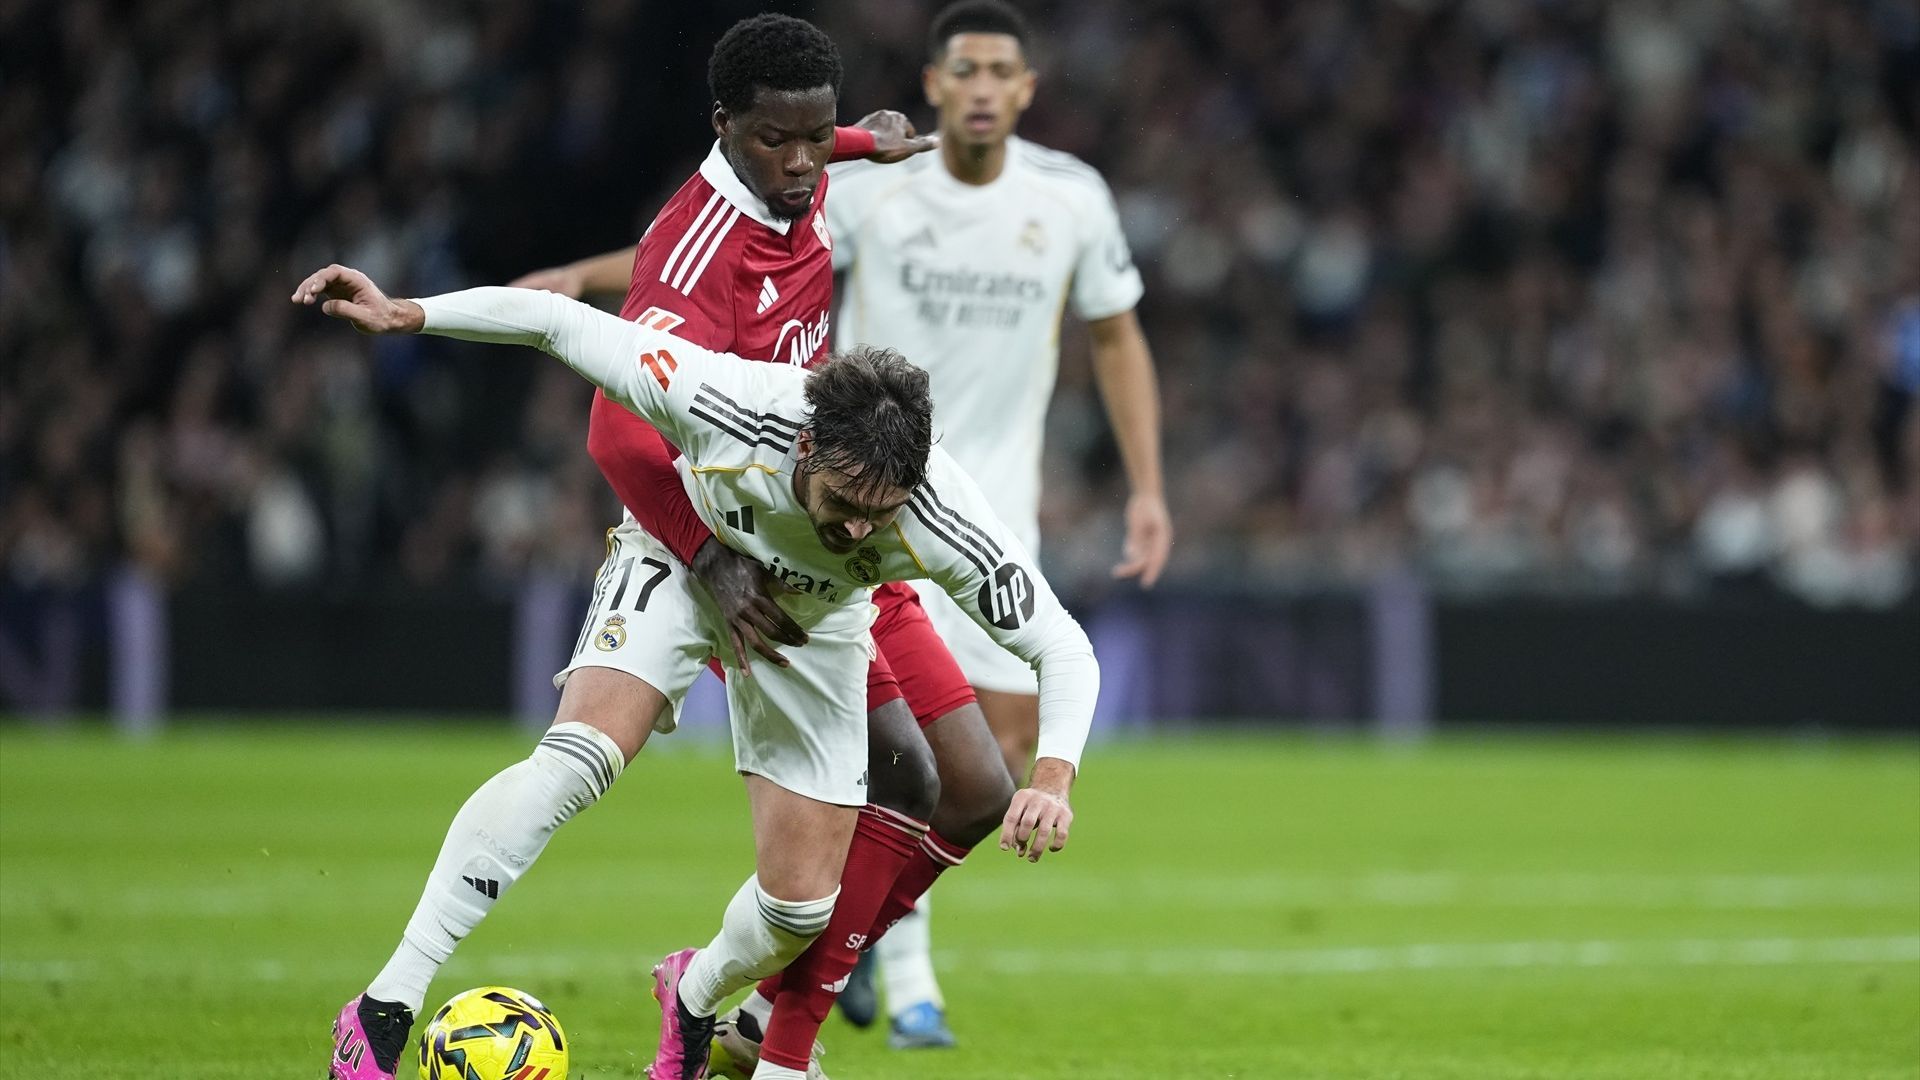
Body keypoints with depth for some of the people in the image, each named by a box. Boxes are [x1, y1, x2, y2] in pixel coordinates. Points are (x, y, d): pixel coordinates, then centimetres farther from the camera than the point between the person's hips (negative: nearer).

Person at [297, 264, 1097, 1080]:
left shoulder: (941, 526, -38)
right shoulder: (728, 405, -41)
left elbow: (1065, 650, -29)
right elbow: (554, 321, -29)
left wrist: (1052, 778, -46)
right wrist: (406, 315, -28)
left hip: (813, 618, 2)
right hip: (685, 564, -2)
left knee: (802, 903, -3)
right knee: (578, 757, -26)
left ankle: (694, 1000, 34)